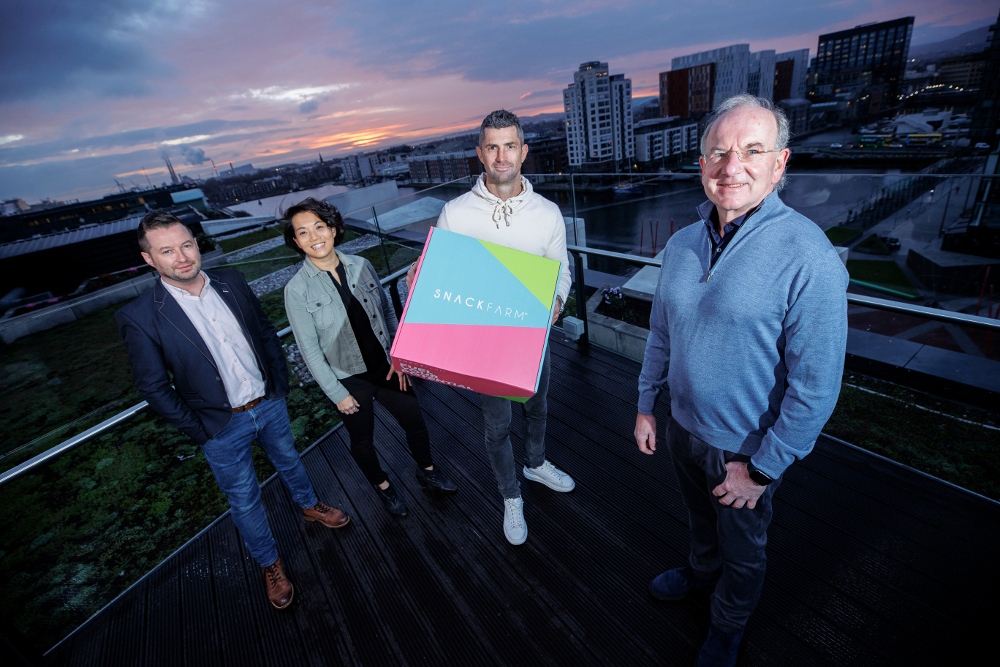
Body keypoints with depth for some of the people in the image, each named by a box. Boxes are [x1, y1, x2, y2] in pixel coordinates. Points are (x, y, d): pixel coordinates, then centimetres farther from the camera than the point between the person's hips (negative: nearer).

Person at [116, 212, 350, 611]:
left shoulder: (231, 281, -7)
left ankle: (309, 506, 56)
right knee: (244, 499, 15)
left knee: (288, 461, 27)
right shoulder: (140, 318, -18)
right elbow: (153, 387, -11)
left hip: (270, 404, 4)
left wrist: (281, 381, 2)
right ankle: (269, 563, 40)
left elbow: (265, 332, 4)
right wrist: (198, 432, -10)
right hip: (222, 428, -3)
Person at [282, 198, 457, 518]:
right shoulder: (297, 289, -14)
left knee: (415, 422, 16)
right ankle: (383, 486, 47)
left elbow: (387, 311, 1)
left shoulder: (360, 265, -7)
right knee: (363, 442, 18)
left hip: (386, 367, 3)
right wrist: (337, 393, -10)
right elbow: (310, 350, -11)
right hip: (349, 380, -2)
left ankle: (427, 471, 45)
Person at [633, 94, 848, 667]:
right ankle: (702, 570, 62)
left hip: (747, 448, -4)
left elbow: (817, 385, -21)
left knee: (743, 549, 22)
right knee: (701, 517, 31)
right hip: (683, 427, 5)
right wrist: (647, 405, 8)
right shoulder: (683, 243, -5)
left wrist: (760, 468, -16)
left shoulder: (807, 257, -24)